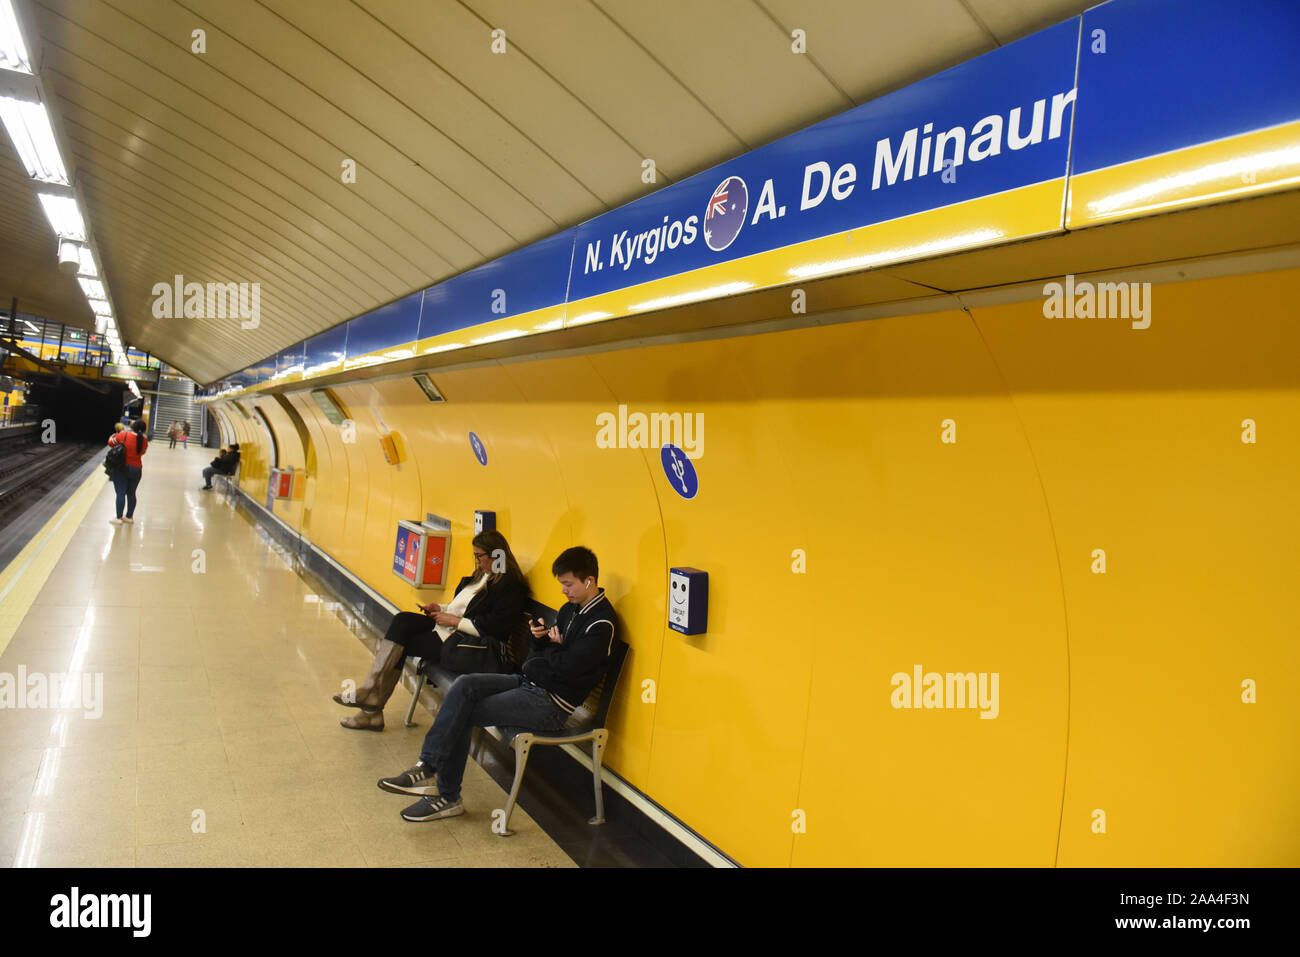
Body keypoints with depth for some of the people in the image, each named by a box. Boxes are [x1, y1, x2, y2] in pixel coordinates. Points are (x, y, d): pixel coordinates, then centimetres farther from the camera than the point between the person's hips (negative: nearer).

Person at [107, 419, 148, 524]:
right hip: (137, 469, 3)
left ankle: (119, 517, 2)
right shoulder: (144, 440, -4)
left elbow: (111, 442, -1)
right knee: (131, 493, 14)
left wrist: (114, 435, 19)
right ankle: (129, 517, 22)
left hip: (122, 468, -3)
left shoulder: (124, 435, -13)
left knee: (121, 493, 1)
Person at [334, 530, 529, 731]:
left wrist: (454, 620, -14)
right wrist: (442, 610, 7)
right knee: (402, 621, -8)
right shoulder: (481, 575, 17)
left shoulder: (510, 585, -13)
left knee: (402, 642, -11)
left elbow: (497, 627, -20)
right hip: (452, 631, 9)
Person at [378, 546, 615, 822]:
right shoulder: (571, 608, 12)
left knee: (462, 715, -11)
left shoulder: (600, 624, -18)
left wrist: (552, 646, -3)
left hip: (550, 704, -9)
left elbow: (567, 668, -24)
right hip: (529, 682, 9)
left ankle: (447, 796, 4)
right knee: (465, 685, -11)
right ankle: (428, 766, -12)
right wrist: (539, 638, -4)